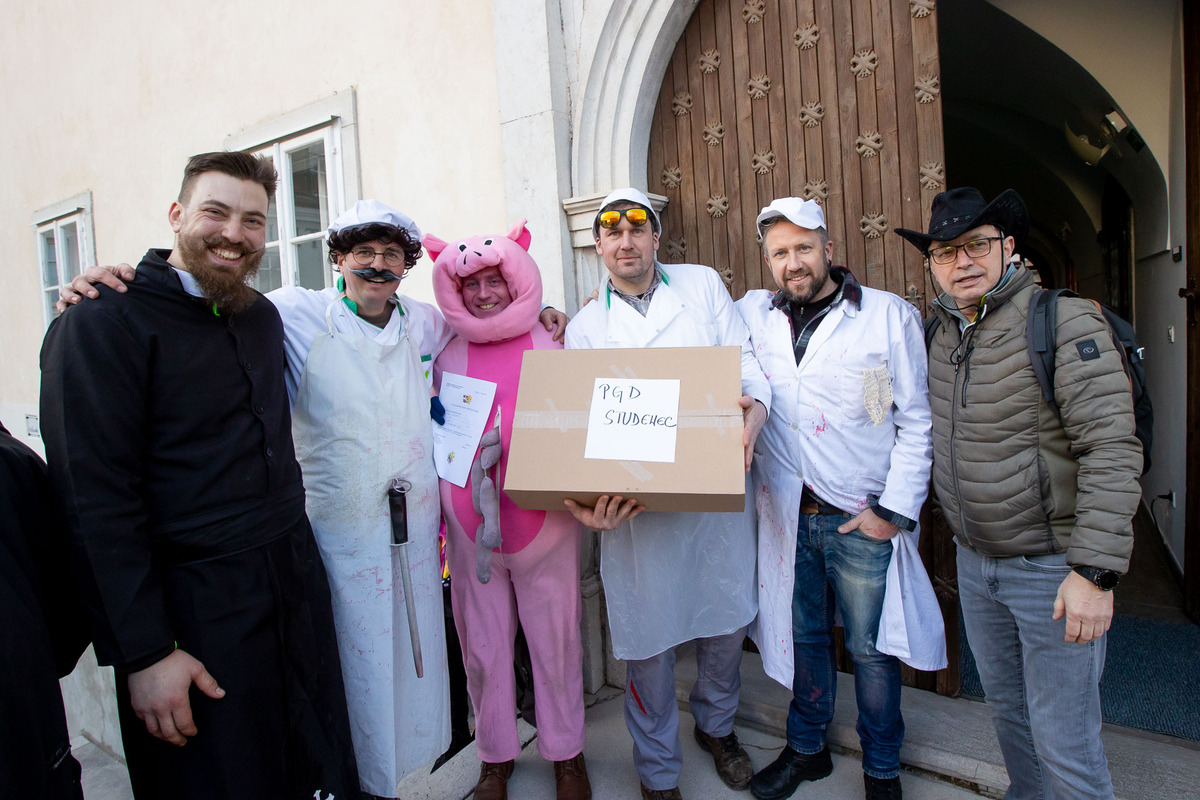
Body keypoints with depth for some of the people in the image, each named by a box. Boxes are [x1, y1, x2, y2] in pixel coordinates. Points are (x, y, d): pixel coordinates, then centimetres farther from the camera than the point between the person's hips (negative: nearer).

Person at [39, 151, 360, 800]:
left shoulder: (262, 316, 8)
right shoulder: (102, 323, -12)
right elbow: (97, 500, -17)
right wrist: (144, 653, -17)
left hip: (295, 578, 6)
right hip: (194, 605, -6)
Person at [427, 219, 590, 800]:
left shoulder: (552, 348, 0)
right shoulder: (447, 356, 5)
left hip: (543, 519, -1)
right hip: (469, 526, 2)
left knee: (554, 638, 9)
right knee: (483, 641, 13)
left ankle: (565, 752, 32)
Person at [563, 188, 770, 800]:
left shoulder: (703, 285, 9)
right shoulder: (585, 327, 6)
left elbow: (745, 358, 3)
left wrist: (755, 410, -19)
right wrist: (585, 496, -19)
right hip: (635, 504, -1)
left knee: (727, 618, 15)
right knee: (648, 638, 7)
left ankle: (716, 724, 47)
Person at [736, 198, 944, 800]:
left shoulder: (890, 316, -4)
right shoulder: (752, 315, 4)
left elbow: (918, 421, -4)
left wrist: (895, 511, -8)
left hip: (862, 518, -2)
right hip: (787, 514, 3)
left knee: (871, 648, 10)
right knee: (804, 636, 18)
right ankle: (806, 749, 39)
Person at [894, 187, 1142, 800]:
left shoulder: (1066, 322, -16)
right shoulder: (938, 333, 3)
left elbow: (1112, 451, -21)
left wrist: (1095, 572, -24)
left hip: (1052, 566, -6)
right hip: (974, 561, 6)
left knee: (1063, 743, 4)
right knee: (1005, 704, 24)